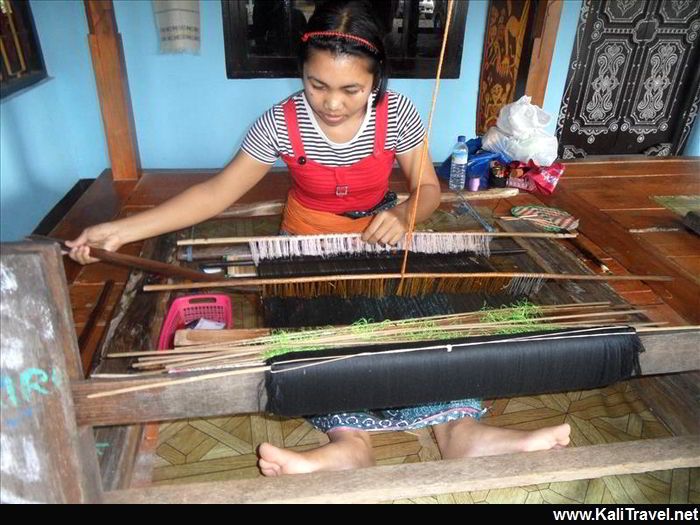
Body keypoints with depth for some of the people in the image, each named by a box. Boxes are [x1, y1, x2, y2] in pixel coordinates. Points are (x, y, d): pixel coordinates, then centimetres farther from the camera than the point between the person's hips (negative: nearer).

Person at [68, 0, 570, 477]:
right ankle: (349, 440, -36)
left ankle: (459, 429, -27)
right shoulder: (282, 122, -16)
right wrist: (123, 229, -23)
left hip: (378, 241, 1)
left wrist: (402, 215, -29)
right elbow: (218, 191, -15)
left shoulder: (397, 114, -13)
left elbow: (428, 188, -3)